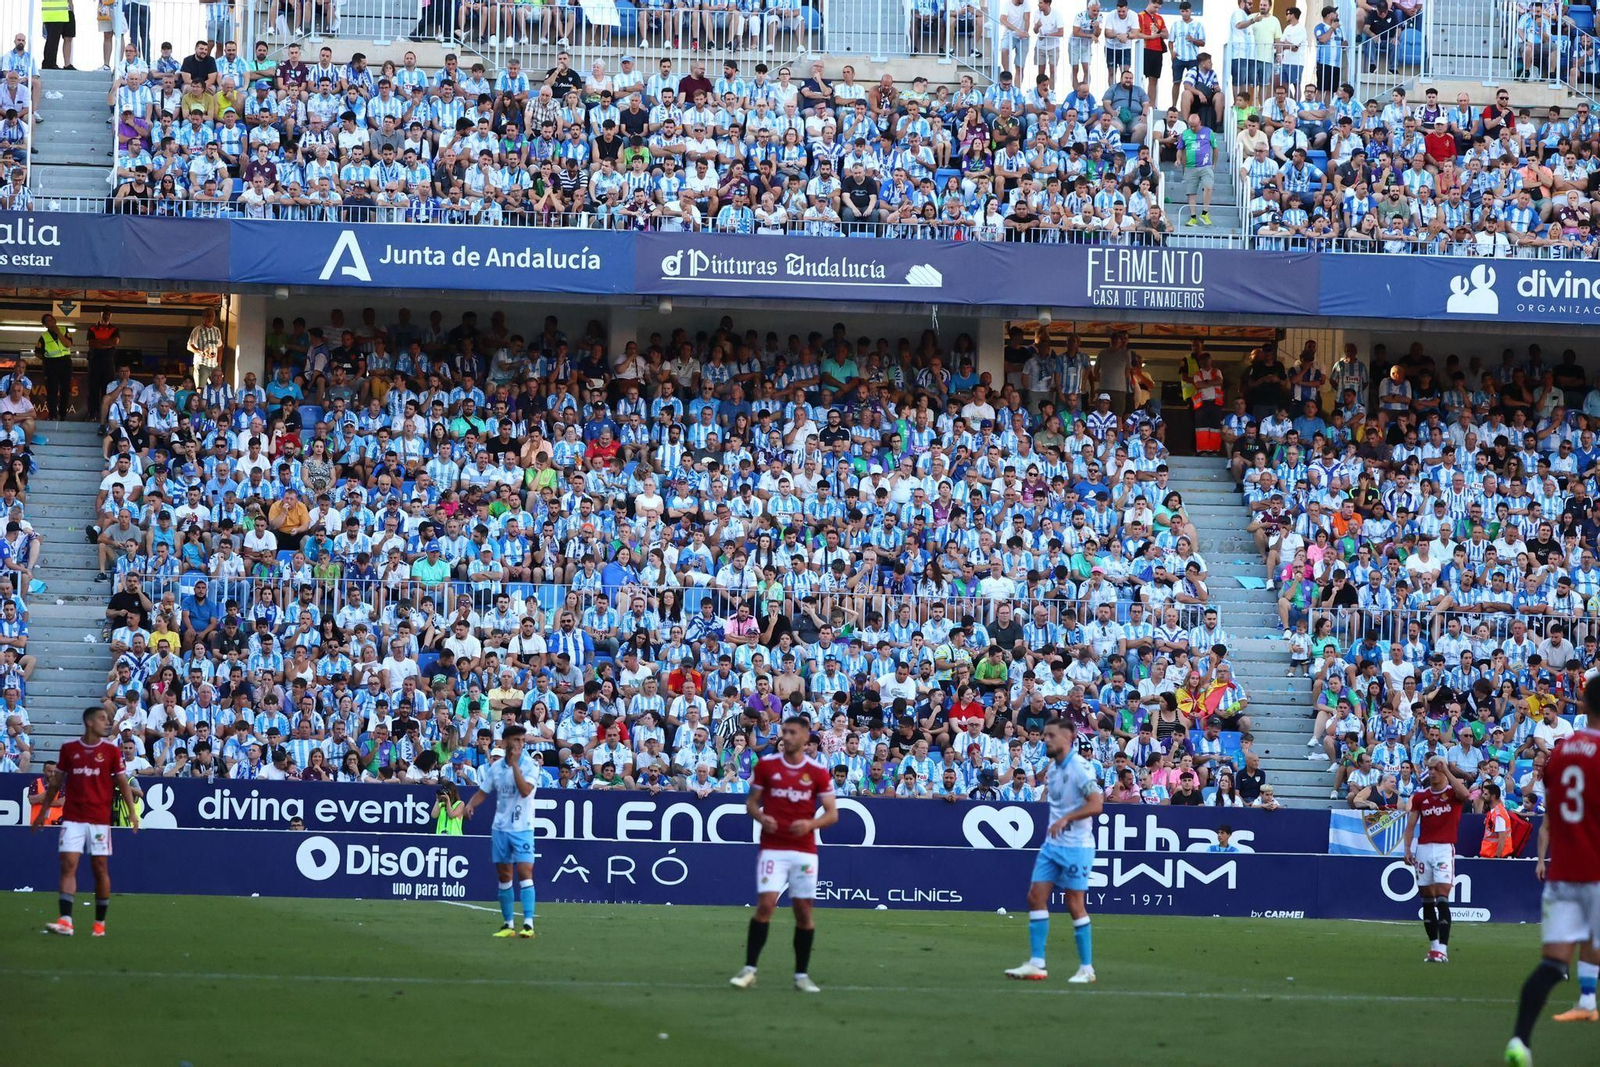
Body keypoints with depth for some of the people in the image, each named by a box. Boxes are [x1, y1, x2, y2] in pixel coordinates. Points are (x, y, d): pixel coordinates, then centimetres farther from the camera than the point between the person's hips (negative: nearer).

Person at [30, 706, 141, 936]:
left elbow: (123, 783, 1)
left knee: (100, 868, 3)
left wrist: (132, 812, -10)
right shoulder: (69, 749, 4)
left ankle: (100, 923, 12)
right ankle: (65, 921, -15)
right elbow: (56, 783, 13)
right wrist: (42, 812, 14)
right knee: (68, 865, -9)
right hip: (72, 818, 1)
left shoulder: (111, 750, 1)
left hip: (99, 819, 0)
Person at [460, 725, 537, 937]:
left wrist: (515, 765, -22)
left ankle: (528, 924, -19)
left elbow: (525, 790, -20)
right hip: (500, 828, 4)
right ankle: (508, 924, 15)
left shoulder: (530, 765, -6)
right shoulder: (495, 767, 7)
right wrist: (470, 805, -7)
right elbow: (482, 792, 12)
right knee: (504, 876, 7)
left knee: (524, 872, -15)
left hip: (522, 829, -4)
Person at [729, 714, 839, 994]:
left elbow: (832, 813, 3)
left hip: (804, 850, 1)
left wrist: (810, 824, -17)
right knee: (765, 904, -13)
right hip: (772, 848, -1)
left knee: (804, 911, 2)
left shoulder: (817, 771, 1)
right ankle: (749, 969, -7)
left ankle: (801, 975, 13)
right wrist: (760, 817, -13)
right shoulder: (766, 764, 2)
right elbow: (751, 801, 9)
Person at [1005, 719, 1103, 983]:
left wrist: (1065, 819, -28)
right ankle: (1036, 964, 4)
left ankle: (1086, 968, 6)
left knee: (1075, 904, -4)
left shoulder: (1079, 767, -15)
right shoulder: (1051, 768, 11)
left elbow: (1096, 804, -23)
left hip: (1076, 846, -8)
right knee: (1036, 897, 1)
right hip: (1052, 844, 8)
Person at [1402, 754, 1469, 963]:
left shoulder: (1453, 793, 1)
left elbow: (1465, 794, -23)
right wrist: (1407, 849, -1)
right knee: (1427, 900, 6)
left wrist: (1446, 770, -17)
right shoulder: (1420, 796, 12)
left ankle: (1442, 949, -16)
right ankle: (1433, 946, 15)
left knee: (1442, 898, -13)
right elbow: (1411, 825, 12)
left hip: (1444, 849, -4)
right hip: (1423, 849, 4)